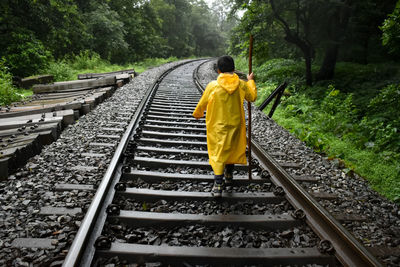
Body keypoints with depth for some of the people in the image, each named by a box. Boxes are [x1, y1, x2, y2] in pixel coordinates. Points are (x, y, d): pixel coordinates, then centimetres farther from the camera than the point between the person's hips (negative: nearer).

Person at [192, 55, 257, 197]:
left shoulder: (212, 85, -12)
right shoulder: (241, 85, -6)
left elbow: (202, 103, 1)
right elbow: (252, 96, 11)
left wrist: (197, 114, 21)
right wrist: (251, 81, 26)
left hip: (217, 127, -3)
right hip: (235, 125, 3)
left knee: (218, 154, 1)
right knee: (231, 151, 20)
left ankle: (218, 186, -4)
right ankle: (228, 177, 37)